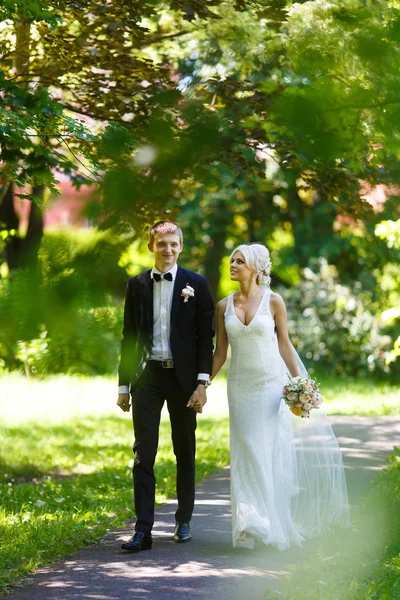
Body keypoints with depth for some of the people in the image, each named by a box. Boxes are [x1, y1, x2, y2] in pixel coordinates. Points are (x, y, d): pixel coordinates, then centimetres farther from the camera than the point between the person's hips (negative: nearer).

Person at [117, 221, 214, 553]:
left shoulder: (196, 284, 0)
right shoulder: (137, 285, 6)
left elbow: (206, 337, -2)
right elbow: (129, 336, 9)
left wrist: (202, 383, -10)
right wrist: (124, 384, 6)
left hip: (183, 377, -1)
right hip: (147, 376, 1)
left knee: (185, 452, 10)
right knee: (144, 454, -5)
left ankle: (184, 521, 24)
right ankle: (143, 530, -6)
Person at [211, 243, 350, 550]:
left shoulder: (273, 301, -3)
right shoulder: (224, 306, 5)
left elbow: (284, 345, 2)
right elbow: (220, 353, 10)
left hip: (271, 384, -3)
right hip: (240, 385, 3)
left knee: (271, 451, -4)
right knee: (246, 455, 2)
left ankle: (271, 523, 1)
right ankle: (250, 523, 5)